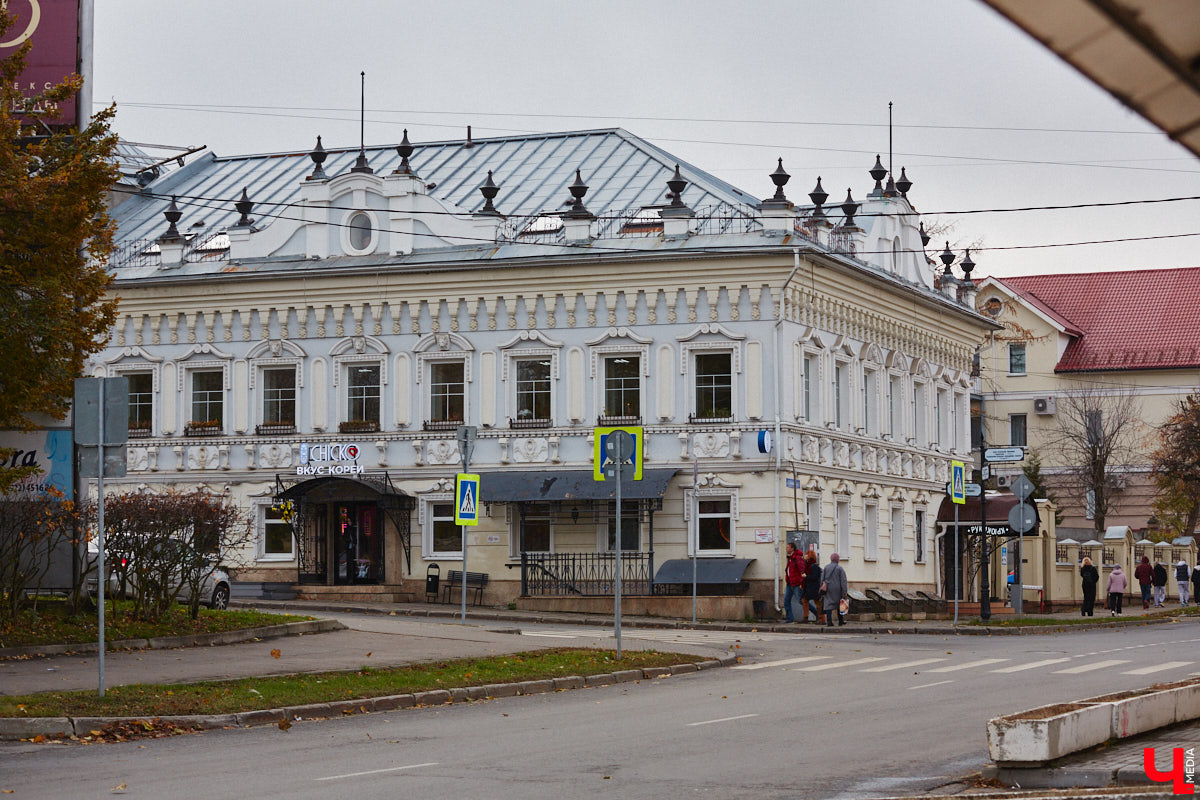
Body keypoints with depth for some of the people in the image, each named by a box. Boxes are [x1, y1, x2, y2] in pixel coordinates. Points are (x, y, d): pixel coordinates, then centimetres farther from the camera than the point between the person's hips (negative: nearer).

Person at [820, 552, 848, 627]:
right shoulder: (840, 568, -5)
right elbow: (843, 581, -7)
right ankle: (841, 621, 19)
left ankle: (829, 621, -12)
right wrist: (844, 592, -6)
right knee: (839, 604, 12)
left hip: (828, 589, 1)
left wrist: (822, 587, 15)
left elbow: (822, 578, 7)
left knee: (828, 604, -2)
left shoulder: (826, 567, 4)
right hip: (837, 589, -1)